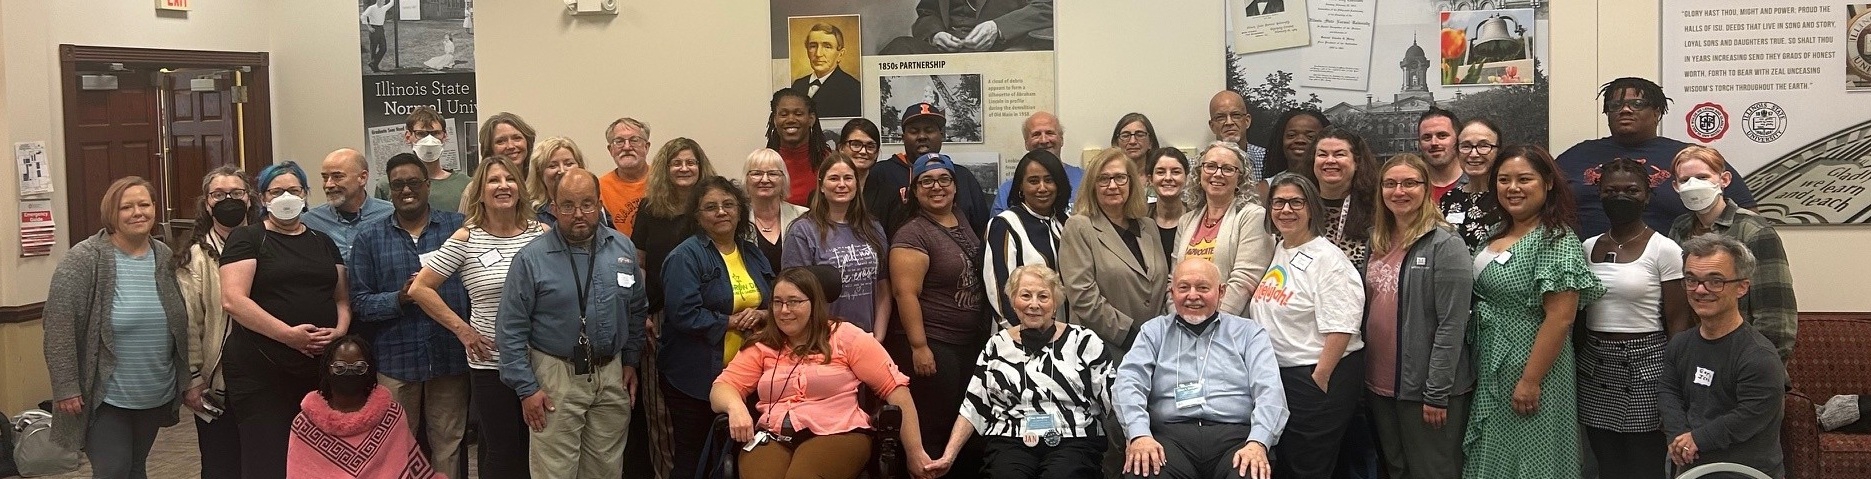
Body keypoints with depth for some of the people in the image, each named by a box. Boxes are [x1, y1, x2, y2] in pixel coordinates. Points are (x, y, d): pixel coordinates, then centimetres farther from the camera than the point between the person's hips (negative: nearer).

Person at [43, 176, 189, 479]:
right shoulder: (85, 259, -13)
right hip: (104, 397, -5)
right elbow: (58, 327, -15)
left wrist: (185, 380, 11)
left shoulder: (164, 257, 4)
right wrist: (66, 387, -17)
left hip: (156, 396, 5)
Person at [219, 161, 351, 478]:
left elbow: (342, 297, 18)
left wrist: (340, 330, -4)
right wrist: (288, 334, -18)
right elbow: (233, 300, -12)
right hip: (262, 369, -5)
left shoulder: (323, 242, 17)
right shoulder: (247, 238, 1)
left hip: (321, 367, 5)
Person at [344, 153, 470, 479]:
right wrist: (399, 299, -13)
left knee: (448, 447, 9)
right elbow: (359, 302, 2)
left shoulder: (458, 227, 4)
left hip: (451, 357, 0)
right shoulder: (369, 237, 6)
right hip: (395, 359, 1)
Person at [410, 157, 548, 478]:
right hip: (490, 363, -2)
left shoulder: (542, 233, 1)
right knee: (501, 451, 6)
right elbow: (419, 289, -3)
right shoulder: (466, 239, -5)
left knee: (537, 447, 11)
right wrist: (462, 329, -5)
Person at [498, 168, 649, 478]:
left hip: (612, 375, 4)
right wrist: (527, 388, -10)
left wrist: (631, 361, 12)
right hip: (556, 377, -4)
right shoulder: (531, 258, -9)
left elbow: (637, 311, 15)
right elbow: (512, 330, -8)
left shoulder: (623, 249, 4)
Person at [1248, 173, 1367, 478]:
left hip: (1318, 376, -8)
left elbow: (1339, 330, -19)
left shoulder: (1327, 259, -13)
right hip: (1275, 374, 8)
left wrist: (1318, 381, -21)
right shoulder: (1274, 252, 10)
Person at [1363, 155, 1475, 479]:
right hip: (1379, 384, 7)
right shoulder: (1378, 242, 9)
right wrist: (1365, 374, 10)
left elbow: (1452, 325, -17)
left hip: (1425, 388, -7)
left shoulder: (1446, 246, -13)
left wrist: (1437, 393, -19)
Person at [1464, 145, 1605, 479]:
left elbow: (1560, 318, -21)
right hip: (1490, 373, 8)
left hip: (1528, 368, -8)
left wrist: (1530, 381, -22)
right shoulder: (1497, 234, 8)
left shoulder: (1557, 240, -16)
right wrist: (1480, 370, 12)